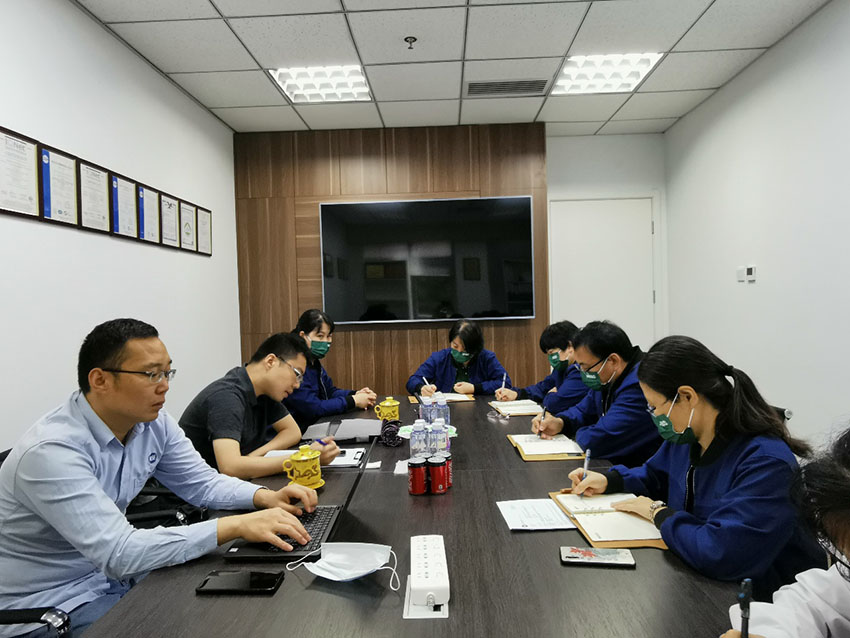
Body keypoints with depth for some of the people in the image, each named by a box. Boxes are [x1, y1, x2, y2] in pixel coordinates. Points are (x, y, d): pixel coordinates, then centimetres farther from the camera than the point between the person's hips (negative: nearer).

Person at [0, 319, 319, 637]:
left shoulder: (154, 423, -6)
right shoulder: (51, 451, -29)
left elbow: (201, 482, 4)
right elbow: (117, 553, -35)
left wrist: (265, 497, -15)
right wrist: (235, 526, -38)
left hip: (111, 573, 7)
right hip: (47, 605, -7)